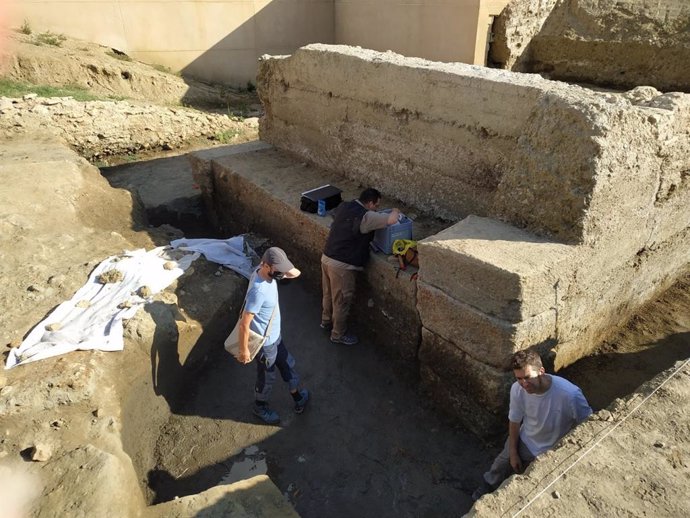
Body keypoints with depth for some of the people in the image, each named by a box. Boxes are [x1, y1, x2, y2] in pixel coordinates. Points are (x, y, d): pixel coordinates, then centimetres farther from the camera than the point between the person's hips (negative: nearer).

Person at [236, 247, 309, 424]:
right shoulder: (258, 291, -36)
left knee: (288, 365, 26)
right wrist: (244, 350, -20)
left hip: (275, 336, 8)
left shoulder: (268, 273, -11)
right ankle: (260, 407, 45)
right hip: (265, 342, -8)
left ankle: (298, 398, 50)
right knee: (267, 378, 17)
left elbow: (295, 273, 0)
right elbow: (244, 324, -30)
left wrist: (284, 269, -20)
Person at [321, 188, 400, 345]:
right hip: (342, 266, -8)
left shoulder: (343, 206, 5)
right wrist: (395, 211, 0)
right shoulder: (365, 217, -20)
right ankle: (338, 334, 27)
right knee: (342, 302, 10)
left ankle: (326, 321, 48)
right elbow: (392, 220, -25)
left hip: (326, 258, 8)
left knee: (329, 294, 27)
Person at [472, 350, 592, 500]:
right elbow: (514, 421, -8)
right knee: (501, 464, 22)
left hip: (553, 453, -3)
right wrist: (513, 453, 1)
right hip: (524, 441, 3)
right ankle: (489, 485, 54)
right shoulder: (517, 389, -25)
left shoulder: (570, 395, -38)